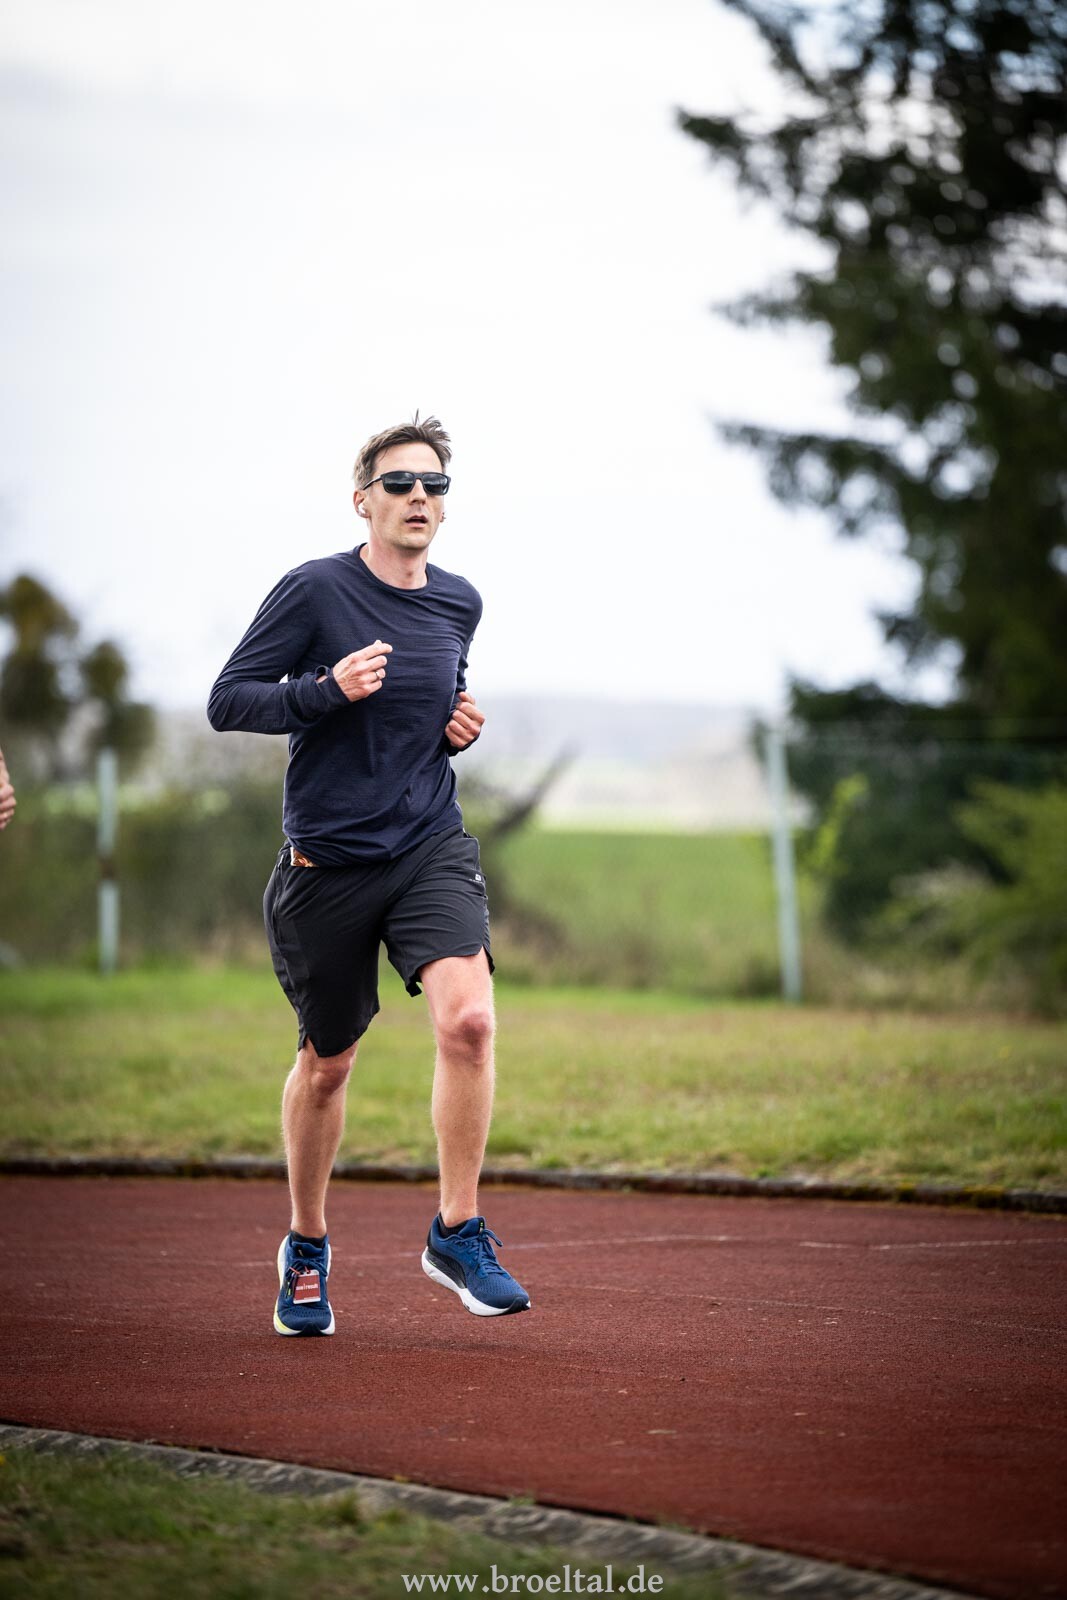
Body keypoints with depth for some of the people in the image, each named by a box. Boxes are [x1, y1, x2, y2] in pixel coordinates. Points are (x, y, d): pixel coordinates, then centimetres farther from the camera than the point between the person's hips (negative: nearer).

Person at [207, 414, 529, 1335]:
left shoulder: (459, 604, 8)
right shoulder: (315, 592, -7)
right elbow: (228, 700, -7)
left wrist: (462, 723, 6)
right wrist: (329, 689, -21)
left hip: (431, 846, 3)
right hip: (328, 861, -2)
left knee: (467, 1017, -22)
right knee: (327, 1062, 10)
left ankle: (459, 1233, -8)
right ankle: (306, 1247, 32)